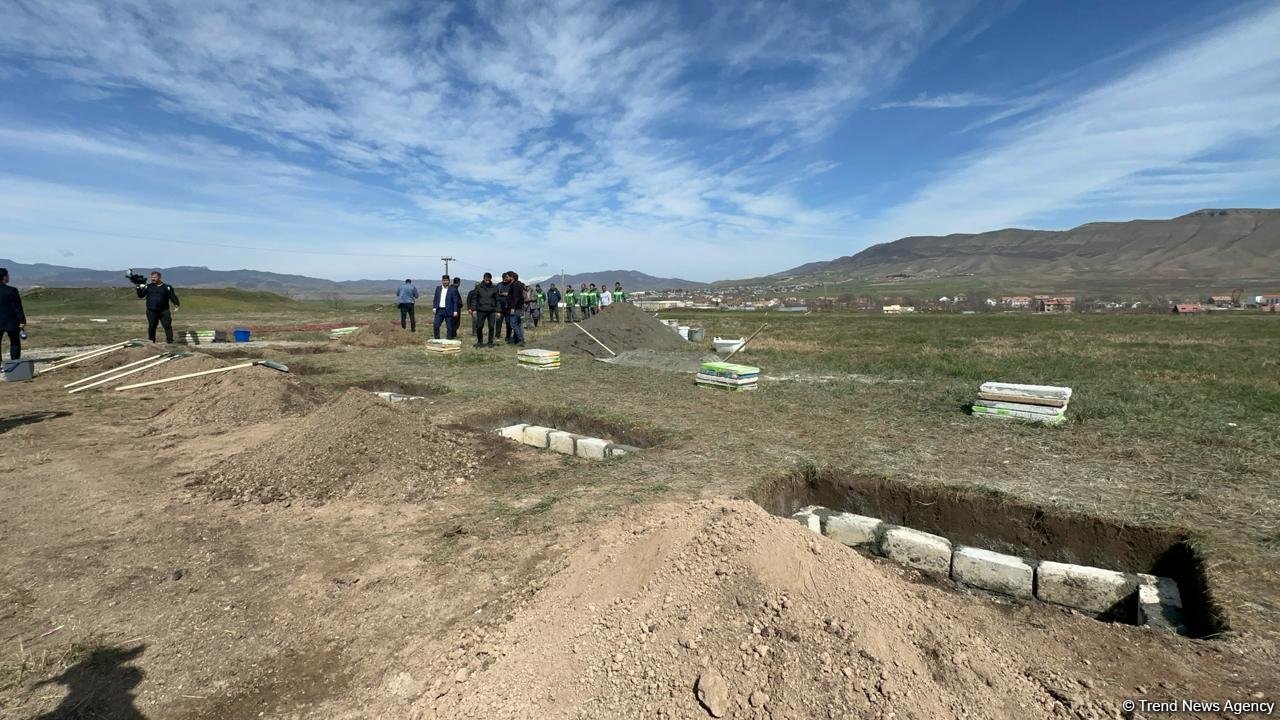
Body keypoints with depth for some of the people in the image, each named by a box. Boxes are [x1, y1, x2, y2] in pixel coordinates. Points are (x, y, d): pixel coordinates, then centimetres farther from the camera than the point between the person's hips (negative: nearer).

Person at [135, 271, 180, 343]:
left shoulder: (167, 287, 6)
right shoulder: (148, 286, 10)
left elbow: (173, 296, 3)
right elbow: (141, 295, 8)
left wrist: (176, 305, -11)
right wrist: (139, 288, -8)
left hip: (164, 311, -2)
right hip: (151, 311, 2)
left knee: (167, 326, -8)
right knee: (151, 327, 9)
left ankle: (170, 341, -8)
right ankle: (151, 342, 20)